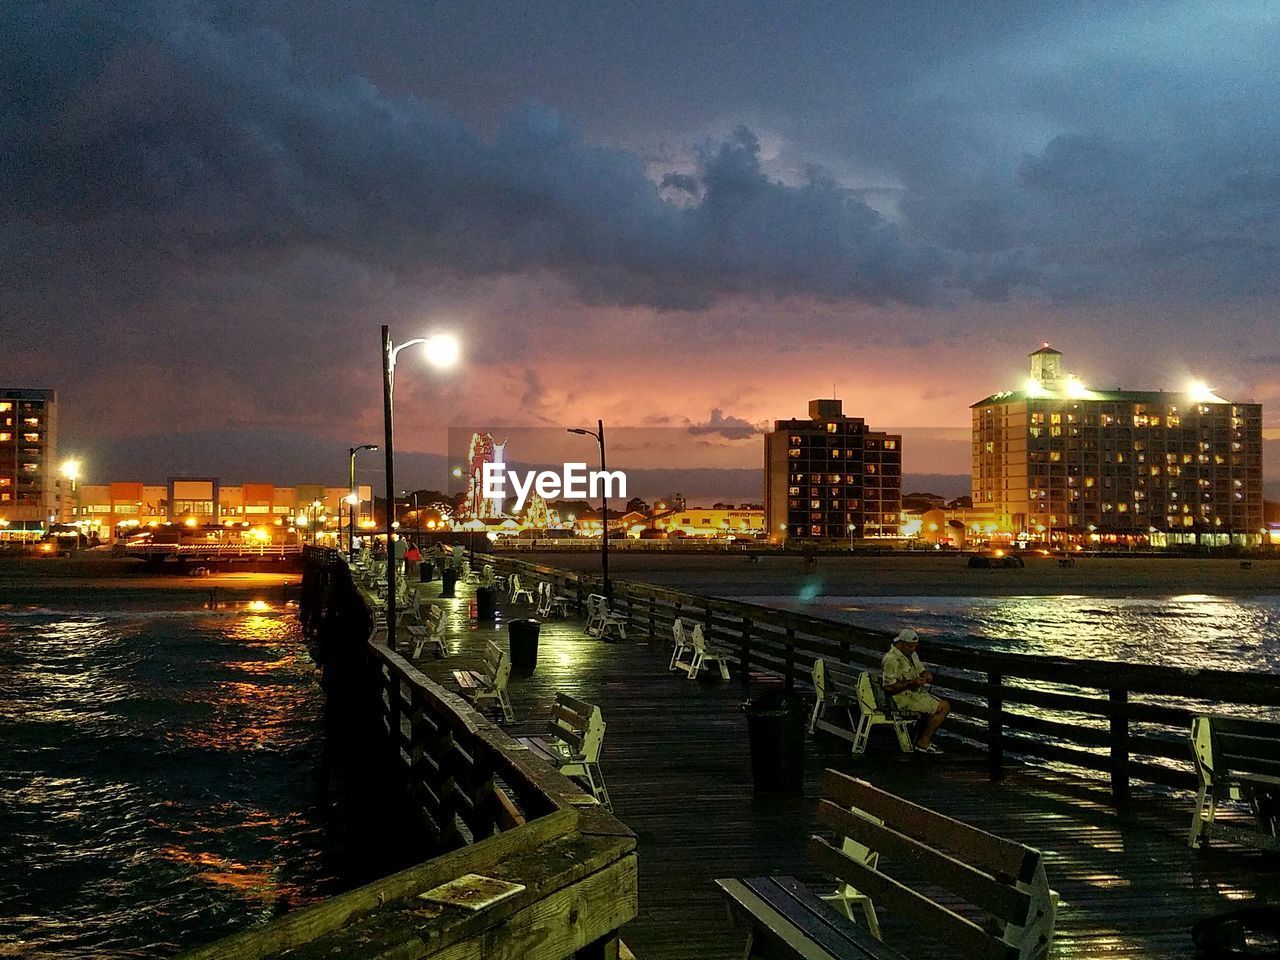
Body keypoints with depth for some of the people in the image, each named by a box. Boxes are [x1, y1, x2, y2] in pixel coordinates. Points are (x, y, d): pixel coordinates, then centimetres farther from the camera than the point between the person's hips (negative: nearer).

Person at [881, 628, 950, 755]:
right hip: (903, 698, -10)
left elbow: (921, 670, 20)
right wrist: (911, 683, -28)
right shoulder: (891, 659, -21)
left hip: (916, 693, 10)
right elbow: (889, 687, -25)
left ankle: (921, 739, 16)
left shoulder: (911, 654, 11)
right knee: (944, 707, -11)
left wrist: (927, 675, -4)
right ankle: (923, 743, -3)